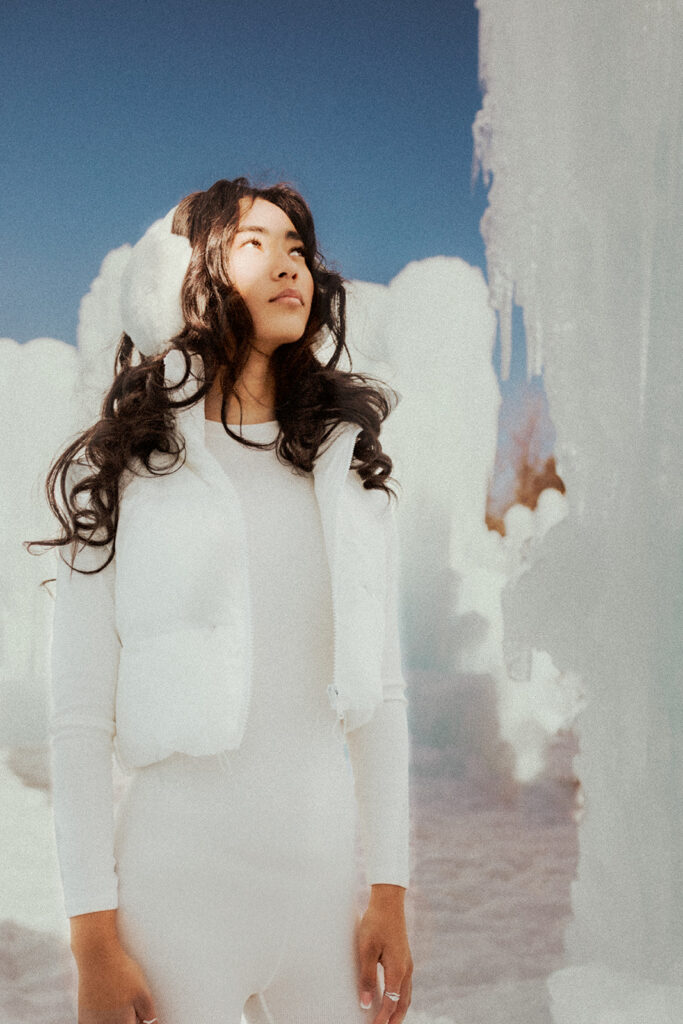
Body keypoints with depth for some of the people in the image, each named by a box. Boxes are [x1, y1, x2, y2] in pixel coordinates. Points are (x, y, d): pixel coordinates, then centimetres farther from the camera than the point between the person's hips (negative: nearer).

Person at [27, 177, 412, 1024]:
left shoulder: (347, 469, 8)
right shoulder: (121, 473, -2)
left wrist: (389, 890, 4)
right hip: (175, 880, -3)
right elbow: (79, 717, -5)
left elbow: (380, 691, 8)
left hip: (321, 876, 3)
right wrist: (93, 938, -9)